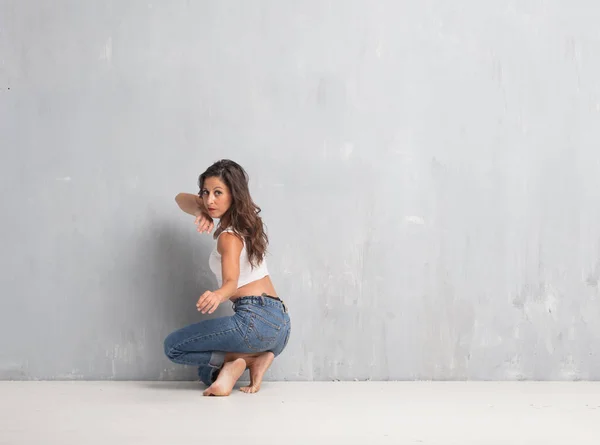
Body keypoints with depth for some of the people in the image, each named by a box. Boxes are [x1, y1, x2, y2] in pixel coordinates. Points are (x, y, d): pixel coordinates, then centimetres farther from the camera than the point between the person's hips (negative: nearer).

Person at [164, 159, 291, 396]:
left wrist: (217, 295, -49)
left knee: (173, 346, -2)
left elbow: (232, 282, -27)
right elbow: (182, 199, 19)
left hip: (255, 319, -9)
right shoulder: (248, 219, 15)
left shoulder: (229, 237, -10)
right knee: (208, 372, 25)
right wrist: (200, 211, -4)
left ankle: (252, 358, -10)